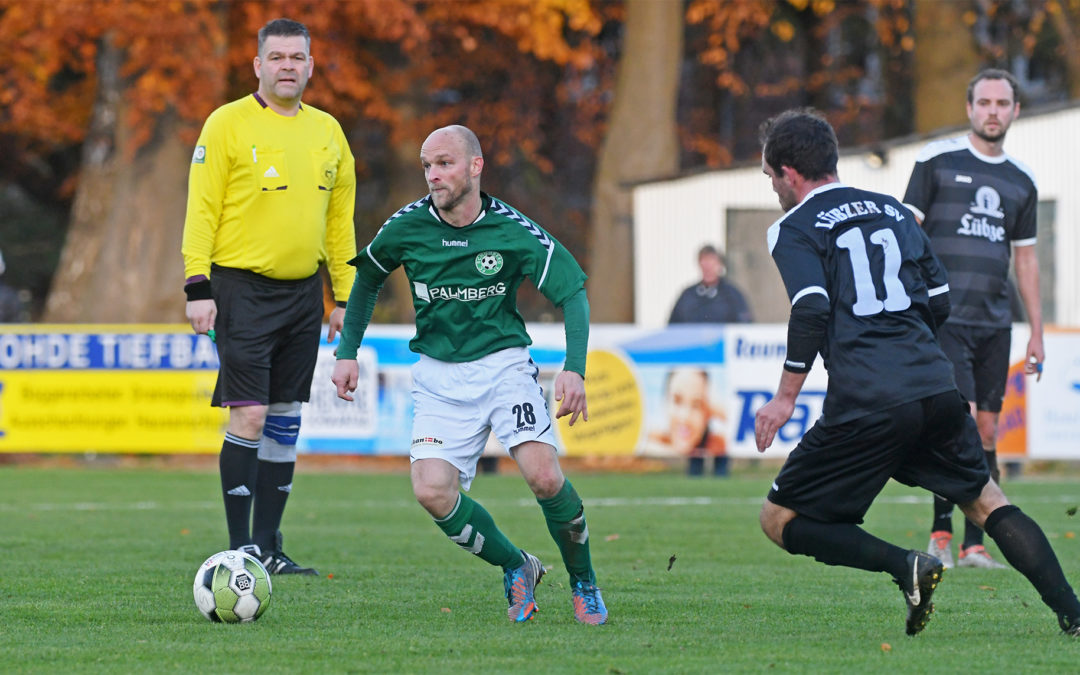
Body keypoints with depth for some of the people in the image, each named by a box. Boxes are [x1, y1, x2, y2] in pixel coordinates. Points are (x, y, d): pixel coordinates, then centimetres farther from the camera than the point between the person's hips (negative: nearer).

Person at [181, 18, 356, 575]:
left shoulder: (327, 132, 12)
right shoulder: (228, 124, -4)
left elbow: (339, 220, 18)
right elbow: (201, 209, -6)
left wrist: (345, 296, 13)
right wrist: (197, 286, -13)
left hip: (303, 291, 6)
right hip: (243, 288, -5)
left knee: (285, 421, 7)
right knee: (249, 414, -12)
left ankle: (268, 545, 13)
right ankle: (240, 546, -7)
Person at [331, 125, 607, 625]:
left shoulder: (511, 231, -11)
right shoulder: (406, 227, -4)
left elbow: (572, 292, -5)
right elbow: (367, 282, 15)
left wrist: (573, 369, -17)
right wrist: (347, 353, 9)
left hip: (503, 363, -2)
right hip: (439, 376, 2)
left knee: (544, 476, -23)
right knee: (432, 490, -19)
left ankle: (584, 584, 4)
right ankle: (516, 568, 7)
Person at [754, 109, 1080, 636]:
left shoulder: (793, 229, 3)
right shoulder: (894, 212, 21)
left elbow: (812, 311, -13)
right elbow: (940, 302, 21)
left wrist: (785, 398, -8)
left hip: (865, 408, -6)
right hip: (936, 389, 6)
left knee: (779, 521, 6)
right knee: (986, 503, 21)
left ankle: (904, 566, -12)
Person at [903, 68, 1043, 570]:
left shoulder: (1021, 181, 15)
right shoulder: (937, 161, 1)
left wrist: (1037, 333, 17)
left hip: (994, 322, 5)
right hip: (944, 316, -5)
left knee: (986, 433, 1)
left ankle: (973, 547, 5)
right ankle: (941, 529, -4)